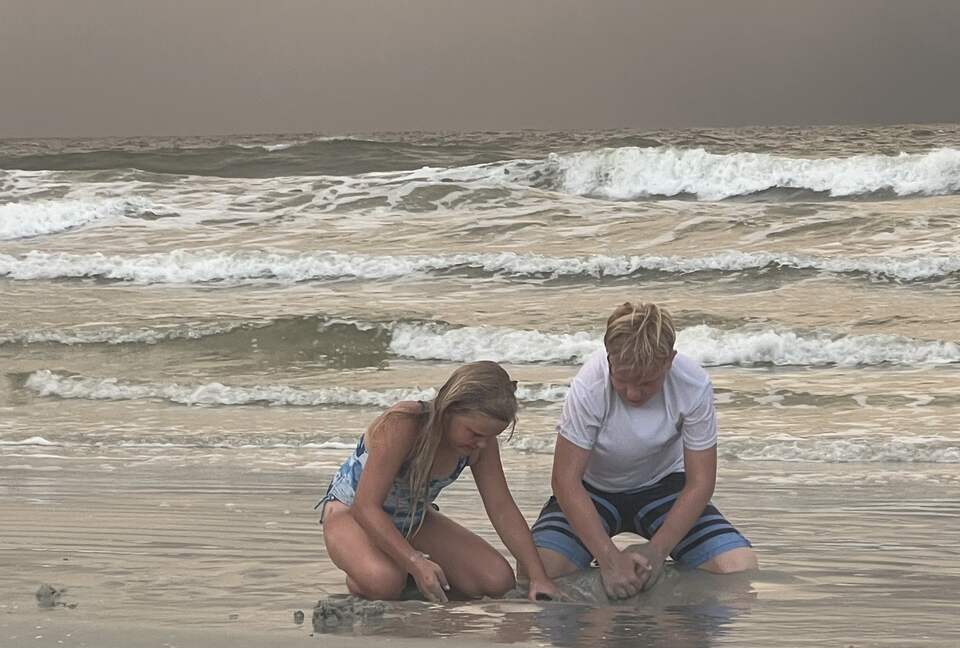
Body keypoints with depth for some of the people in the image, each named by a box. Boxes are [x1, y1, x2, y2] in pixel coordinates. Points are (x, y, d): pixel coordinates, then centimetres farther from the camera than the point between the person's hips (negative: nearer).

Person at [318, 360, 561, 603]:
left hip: (413, 521, 6)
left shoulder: (482, 441, -16)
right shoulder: (402, 426, -35)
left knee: (498, 581, -13)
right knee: (383, 582, -40)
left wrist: (538, 577, -17)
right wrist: (415, 562, -46)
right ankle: (358, 583, -4)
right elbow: (366, 507, -36)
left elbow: (503, 510, -9)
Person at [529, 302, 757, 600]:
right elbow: (566, 480, -26)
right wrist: (609, 558, -34)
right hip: (594, 489, -1)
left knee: (740, 566, -19)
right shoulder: (588, 388, -32)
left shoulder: (694, 386, -26)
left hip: (662, 485, 1)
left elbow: (699, 482, -17)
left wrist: (656, 551, -28)